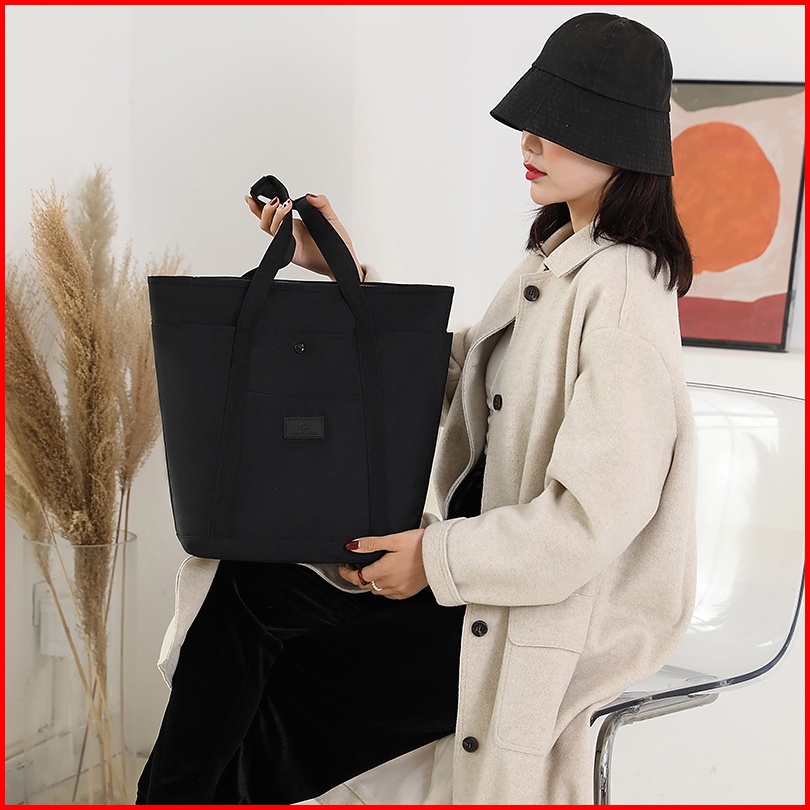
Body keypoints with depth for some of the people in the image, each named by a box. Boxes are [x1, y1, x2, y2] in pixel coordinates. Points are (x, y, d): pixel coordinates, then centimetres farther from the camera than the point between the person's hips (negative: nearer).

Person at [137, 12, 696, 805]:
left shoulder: (621, 293, -22)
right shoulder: (557, 256, 7)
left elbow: (595, 517, -26)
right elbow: (450, 375, 14)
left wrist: (439, 557, -19)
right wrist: (348, 276, 7)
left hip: (545, 614, -8)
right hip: (485, 549, 8)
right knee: (246, 587, -1)